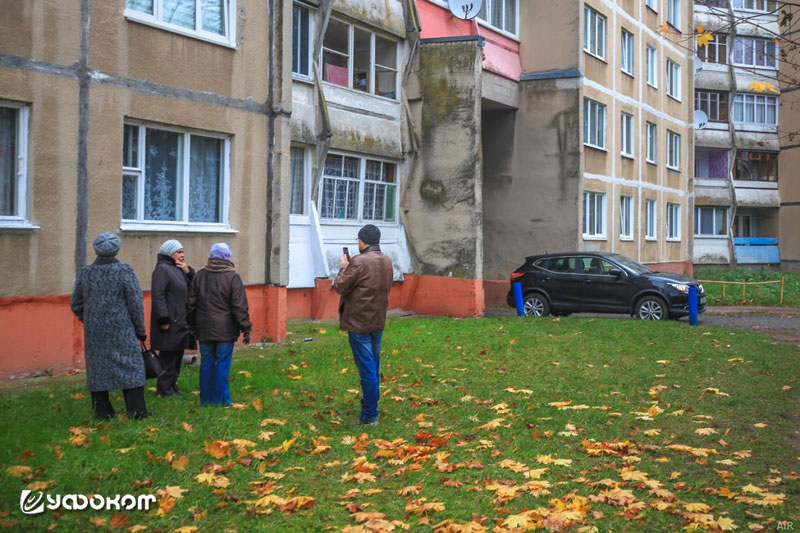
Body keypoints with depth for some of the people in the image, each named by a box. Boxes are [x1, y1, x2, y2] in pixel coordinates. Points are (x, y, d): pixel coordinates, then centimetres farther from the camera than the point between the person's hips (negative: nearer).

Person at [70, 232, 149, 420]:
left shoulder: (85, 272, 1)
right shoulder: (124, 271, -10)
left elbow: (75, 304, 8)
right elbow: (136, 303, -10)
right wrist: (140, 329, 1)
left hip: (93, 332, 3)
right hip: (121, 331, -3)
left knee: (97, 367, 11)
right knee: (130, 365, 3)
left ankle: (102, 412, 15)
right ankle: (136, 410, 1)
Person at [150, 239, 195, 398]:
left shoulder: (178, 269, 16)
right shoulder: (162, 269, -12)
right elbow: (158, 295, -20)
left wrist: (188, 271, -1)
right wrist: (164, 319, -23)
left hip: (180, 322, 9)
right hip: (169, 324, -9)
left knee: (177, 357, 16)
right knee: (168, 358, -4)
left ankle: (172, 385, 26)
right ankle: (164, 390, 3)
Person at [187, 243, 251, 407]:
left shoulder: (199, 275, 5)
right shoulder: (232, 277, -9)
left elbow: (191, 304, 10)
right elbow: (240, 307, -10)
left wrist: (192, 325, 18)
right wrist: (246, 328, -4)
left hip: (204, 329, 4)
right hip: (225, 330, -4)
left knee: (206, 363, 10)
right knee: (222, 363, 1)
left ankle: (206, 399, 15)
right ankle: (220, 399, 4)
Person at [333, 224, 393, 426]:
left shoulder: (359, 262, -19)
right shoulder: (386, 261, 5)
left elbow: (340, 286, -13)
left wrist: (343, 267, 5)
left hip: (359, 323, -8)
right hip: (378, 321, 8)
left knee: (367, 369, -3)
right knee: (373, 366, 18)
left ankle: (369, 415, 2)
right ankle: (369, 405, 31)